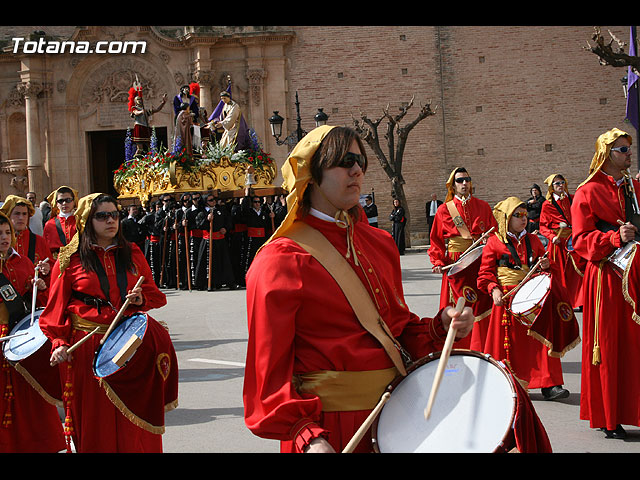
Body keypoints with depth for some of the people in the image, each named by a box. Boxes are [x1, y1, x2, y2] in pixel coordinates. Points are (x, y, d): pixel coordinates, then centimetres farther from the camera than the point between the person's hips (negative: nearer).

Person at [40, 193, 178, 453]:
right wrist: (59, 343, -12)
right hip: (88, 347, -2)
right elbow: (56, 306, 0)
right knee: (95, 422, 4)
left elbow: (155, 295, 15)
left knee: (133, 426, 4)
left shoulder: (132, 253, 10)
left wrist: (141, 299, -7)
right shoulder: (70, 259, 0)